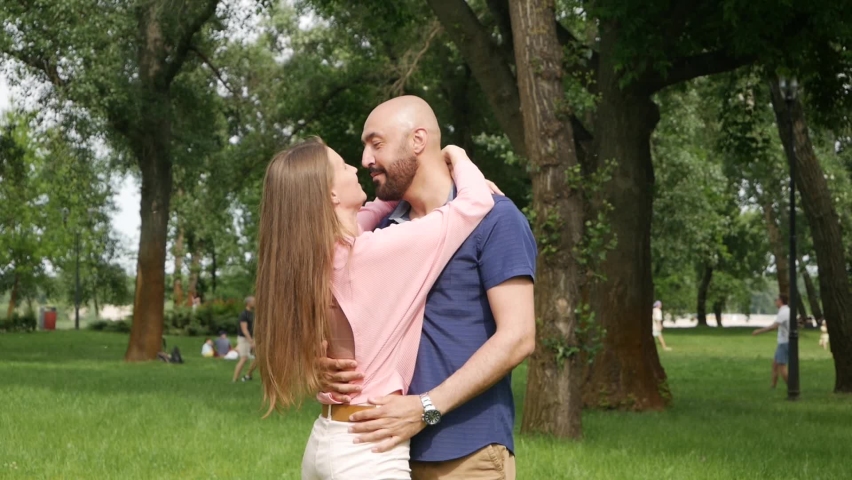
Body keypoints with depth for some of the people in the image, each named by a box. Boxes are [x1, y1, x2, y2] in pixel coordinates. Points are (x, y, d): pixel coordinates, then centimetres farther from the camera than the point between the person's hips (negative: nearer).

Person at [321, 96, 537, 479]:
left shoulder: (493, 219, -6)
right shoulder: (386, 230, 12)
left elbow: (517, 336, -13)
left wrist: (427, 408, -19)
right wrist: (329, 361, -6)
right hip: (392, 447, 6)